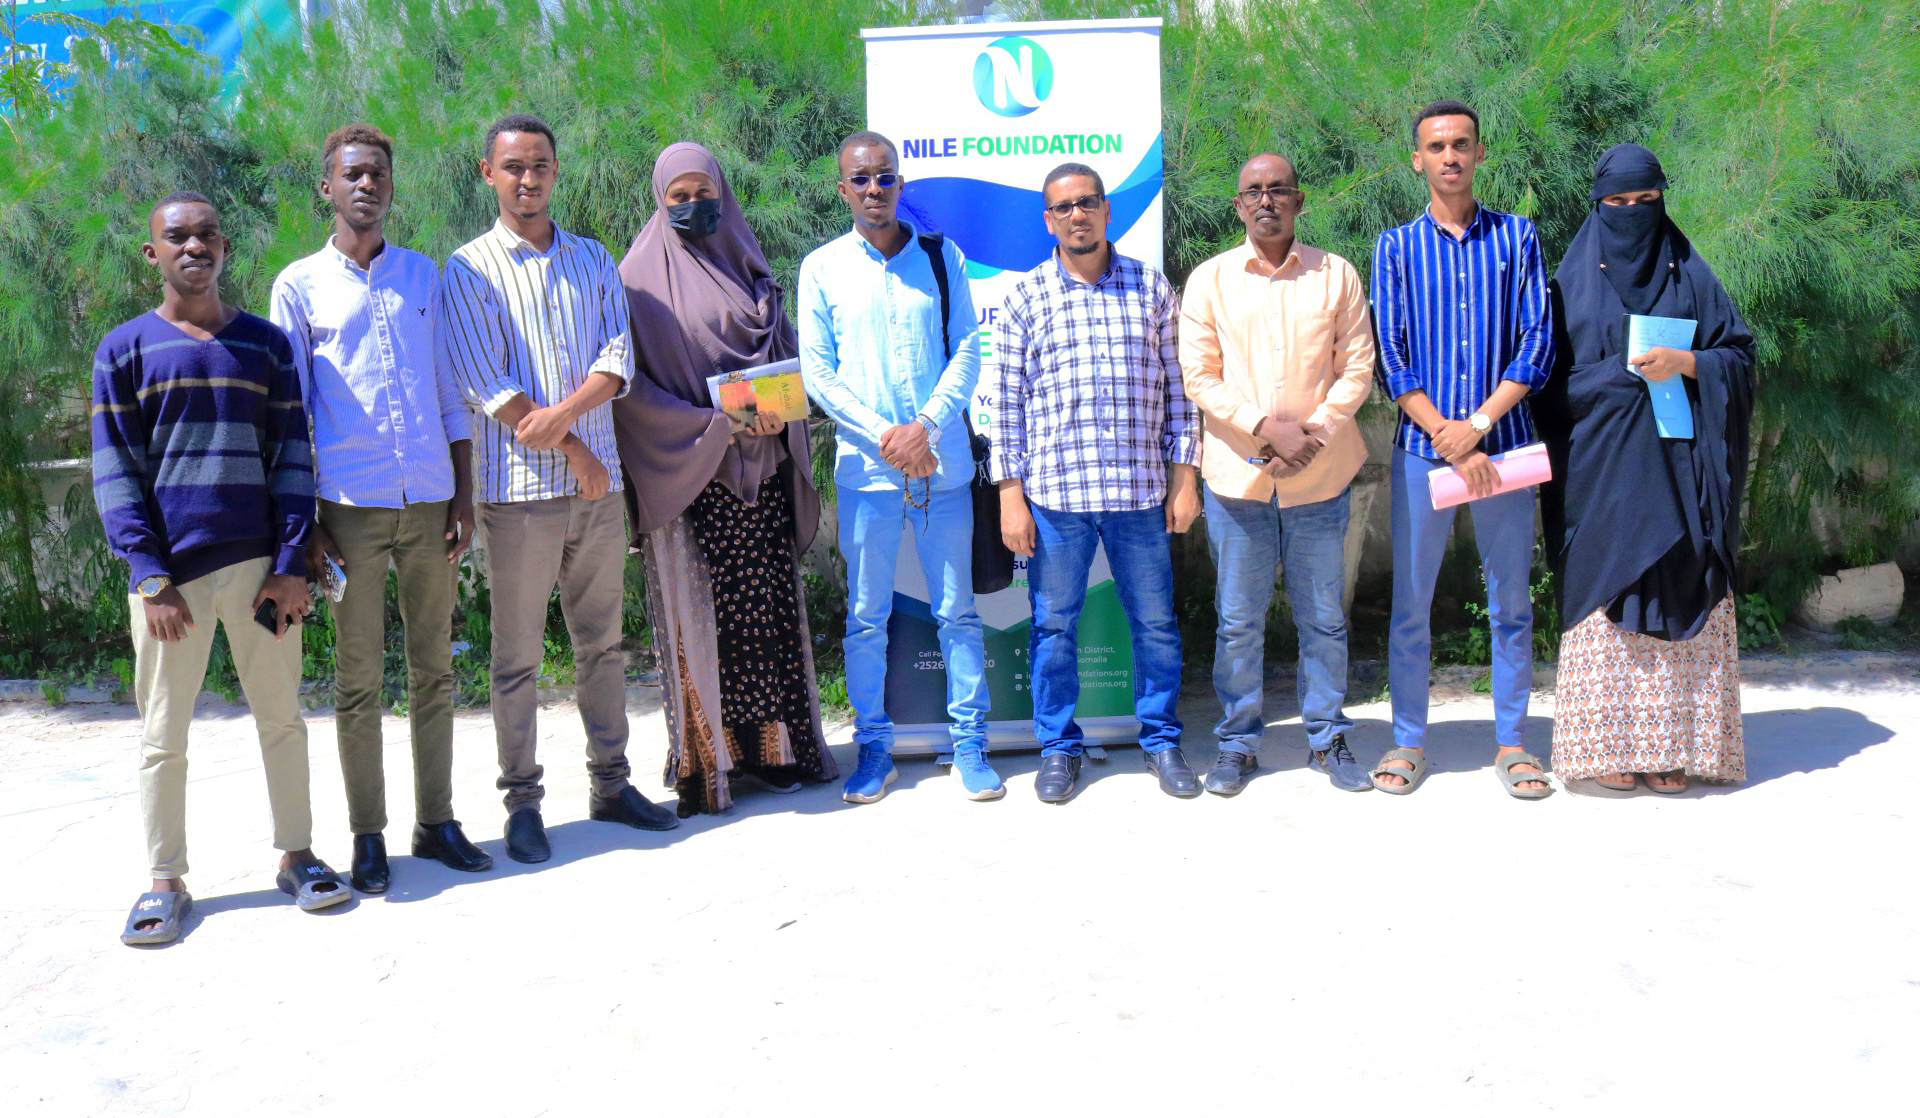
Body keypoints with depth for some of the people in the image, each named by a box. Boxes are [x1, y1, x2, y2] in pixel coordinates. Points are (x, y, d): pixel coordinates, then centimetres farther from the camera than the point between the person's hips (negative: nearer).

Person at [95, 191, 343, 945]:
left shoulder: (266, 344, 9)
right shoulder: (124, 350, 5)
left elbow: (293, 457, 6)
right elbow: (115, 472, 1)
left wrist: (292, 564, -4)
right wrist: (150, 577, -9)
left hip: (260, 564, 1)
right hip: (168, 572, -1)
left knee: (280, 716, 8)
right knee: (163, 733, 5)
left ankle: (295, 855, 20)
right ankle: (166, 881, 15)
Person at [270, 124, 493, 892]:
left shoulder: (424, 276, 12)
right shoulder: (300, 286, 4)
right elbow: (288, 412, 4)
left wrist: (464, 498, 6)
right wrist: (304, 522, -3)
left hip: (430, 500, 3)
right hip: (351, 504, -2)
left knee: (434, 667, 6)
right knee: (358, 676, 2)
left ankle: (437, 821, 15)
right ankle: (368, 835, 10)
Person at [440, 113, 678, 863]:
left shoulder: (593, 260, 14)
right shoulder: (469, 269, 2)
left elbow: (618, 358, 4)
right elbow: (487, 386, -7)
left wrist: (566, 413, -15)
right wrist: (575, 454, -10)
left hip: (597, 485, 4)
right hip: (519, 489, -4)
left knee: (603, 643, 10)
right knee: (517, 655, 2)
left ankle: (611, 784, 21)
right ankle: (522, 801, 12)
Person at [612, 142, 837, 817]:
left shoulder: (749, 272, 14)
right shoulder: (640, 279, 0)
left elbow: (784, 353, 16)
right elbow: (629, 385, -6)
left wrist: (774, 410, -7)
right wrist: (718, 426, -16)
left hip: (761, 474, 4)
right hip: (685, 475, -4)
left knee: (767, 605, 4)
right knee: (697, 614, -4)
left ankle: (771, 747, 14)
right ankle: (703, 761, 4)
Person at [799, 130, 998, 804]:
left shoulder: (940, 257, 7)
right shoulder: (821, 267, 5)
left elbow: (966, 351, 3)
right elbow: (816, 371, 1)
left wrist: (926, 425, -12)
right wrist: (883, 435, -10)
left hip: (942, 462, 1)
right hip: (866, 466, 0)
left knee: (956, 610, 5)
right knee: (866, 616, 5)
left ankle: (970, 743, 16)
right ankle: (873, 748, 17)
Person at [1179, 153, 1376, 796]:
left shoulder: (1336, 275, 6)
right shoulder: (1209, 279, 4)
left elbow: (1358, 369, 3)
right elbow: (1198, 376, -2)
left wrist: (1314, 432, -12)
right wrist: (1267, 427, -14)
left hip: (1321, 477, 1)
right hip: (1237, 476, 0)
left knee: (1324, 618, 8)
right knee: (1238, 621, 5)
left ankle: (1327, 739, 23)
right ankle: (1238, 742, 19)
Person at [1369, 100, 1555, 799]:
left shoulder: (1517, 237, 7)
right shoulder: (1397, 246, 7)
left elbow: (1538, 344, 0)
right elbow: (1390, 357, -1)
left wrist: (1477, 424, -11)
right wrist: (1449, 442, -10)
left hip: (1502, 439, 0)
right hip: (1422, 444, 0)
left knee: (1511, 599, 6)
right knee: (1411, 601, 3)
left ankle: (1511, 742, 17)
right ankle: (1409, 741, 15)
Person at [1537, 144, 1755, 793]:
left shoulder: (1689, 274, 10)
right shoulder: (1573, 281, 8)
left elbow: (1740, 356, 6)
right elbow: (1551, 379, 6)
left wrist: (1687, 363, -12)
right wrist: (1623, 371, -7)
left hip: (1675, 469, 1)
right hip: (1600, 468, -1)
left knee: (1679, 597, -2)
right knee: (1605, 599, -4)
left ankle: (1672, 744, 4)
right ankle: (1609, 743, 2)